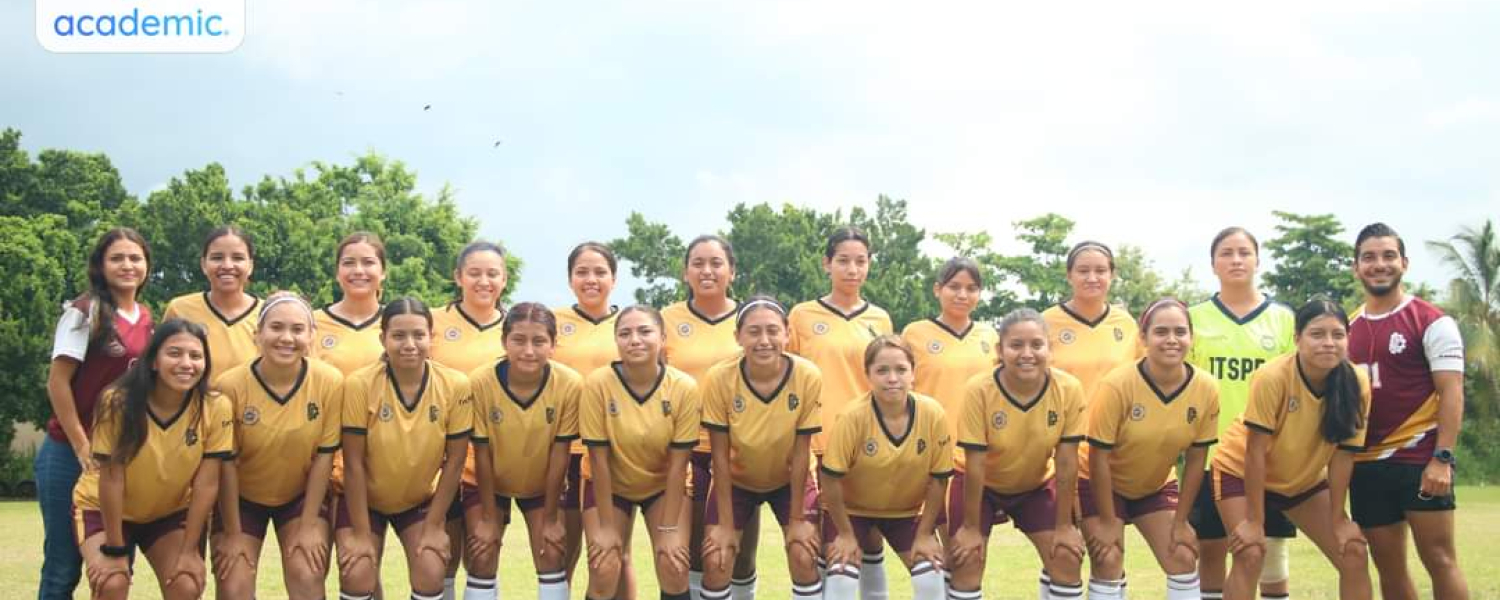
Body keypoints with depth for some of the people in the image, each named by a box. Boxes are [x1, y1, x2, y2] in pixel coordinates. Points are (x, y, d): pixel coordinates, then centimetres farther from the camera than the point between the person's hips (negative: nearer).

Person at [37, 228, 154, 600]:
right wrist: (82, 447, -14)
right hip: (71, 454, -6)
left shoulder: (146, 318, 10)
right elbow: (57, 382, -11)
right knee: (64, 566, 0)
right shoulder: (85, 312, -8)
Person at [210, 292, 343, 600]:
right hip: (242, 498, 0)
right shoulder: (230, 385, -23)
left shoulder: (330, 381, -20)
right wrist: (232, 534, -10)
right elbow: (226, 464, -14)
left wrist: (309, 525, -11)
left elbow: (324, 456, -12)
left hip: (303, 495, 0)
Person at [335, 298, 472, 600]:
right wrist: (361, 533, -15)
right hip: (365, 499, -1)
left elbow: (454, 461, -9)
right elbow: (354, 463, -17)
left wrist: (435, 526, -8)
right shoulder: (359, 384, -23)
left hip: (422, 499, 1)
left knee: (430, 576, -14)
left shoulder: (455, 386, -18)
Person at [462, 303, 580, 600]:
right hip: (487, 483, -1)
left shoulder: (570, 384, -29)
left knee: (552, 558, -2)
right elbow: (482, 454, -20)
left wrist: (551, 517, -11)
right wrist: (488, 518, -13)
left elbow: (559, 454, -18)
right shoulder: (481, 382, -30)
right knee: (482, 561, -3)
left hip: (542, 484, 1)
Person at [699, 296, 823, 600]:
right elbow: (720, 456, -18)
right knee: (716, 562, -10)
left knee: (804, 557, -12)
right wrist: (725, 524, -16)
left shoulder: (808, 377, -27)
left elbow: (801, 453, -18)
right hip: (737, 481, 0)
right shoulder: (719, 379, -27)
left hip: (789, 481, 0)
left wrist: (797, 519, -13)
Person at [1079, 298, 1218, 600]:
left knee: (1183, 558, -2)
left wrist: (1181, 521, -4)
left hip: (1155, 486, 4)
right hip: (1100, 484, -4)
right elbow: (1099, 457, -22)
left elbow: (1195, 459, -7)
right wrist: (1107, 523, -17)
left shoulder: (1206, 388, -18)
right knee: (1108, 563, -12)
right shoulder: (1117, 384, -30)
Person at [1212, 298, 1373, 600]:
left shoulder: (1357, 385, -20)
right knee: (1251, 555, -20)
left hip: (1305, 479, 4)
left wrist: (1338, 520, -9)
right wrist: (1254, 521, -23)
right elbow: (1255, 451, -26)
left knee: (1354, 555, -3)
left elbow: (1342, 456, -12)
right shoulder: (1272, 377, -31)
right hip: (1242, 472, -4)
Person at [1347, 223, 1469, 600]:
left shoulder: (1431, 322, -4)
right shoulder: (1349, 329, 12)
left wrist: (1443, 459, -19)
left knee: (1439, 559, -5)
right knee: (1388, 568, 9)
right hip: (1366, 464, 5)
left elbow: (1451, 393, -10)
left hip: (1420, 459, -5)